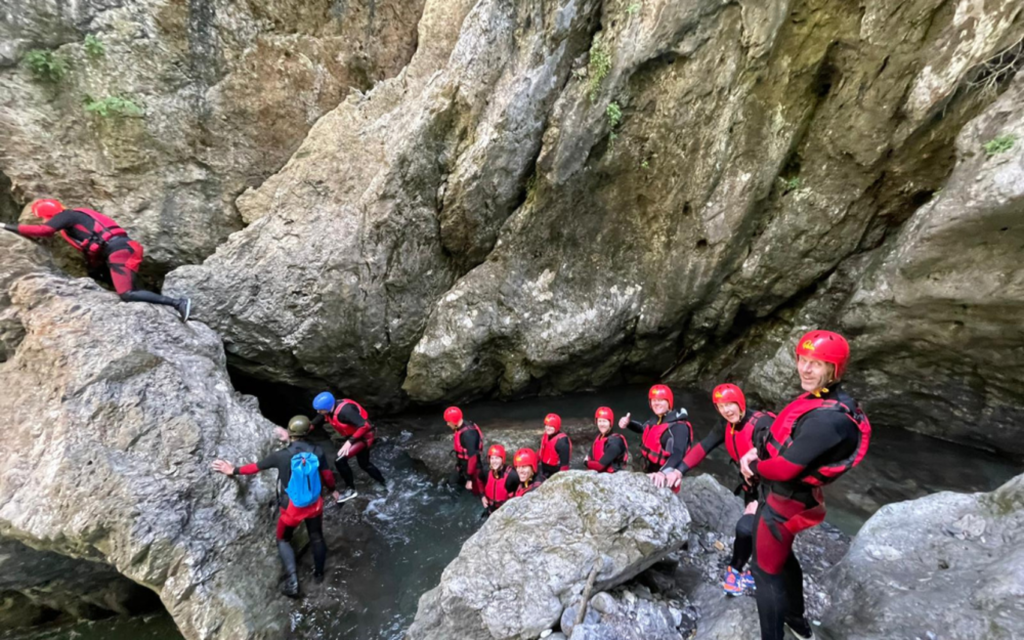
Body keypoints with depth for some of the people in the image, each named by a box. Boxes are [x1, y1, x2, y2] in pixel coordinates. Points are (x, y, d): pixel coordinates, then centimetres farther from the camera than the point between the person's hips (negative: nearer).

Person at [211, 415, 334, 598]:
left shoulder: (281, 456, -20)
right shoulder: (318, 452, -16)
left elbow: (255, 467, -4)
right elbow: (327, 476, -6)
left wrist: (233, 471, 13)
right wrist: (333, 490, 15)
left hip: (291, 509, -2)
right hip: (314, 505, 2)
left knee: (283, 540, 23)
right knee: (316, 537, 23)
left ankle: (292, 582, 13)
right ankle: (319, 573, 42)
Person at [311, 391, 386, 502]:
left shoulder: (344, 410, -34)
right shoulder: (328, 411, -10)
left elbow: (365, 425, -36)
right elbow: (316, 422, 3)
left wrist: (349, 441, -34)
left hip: (363, 437, -9)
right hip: (353, 436, 9)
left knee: (340, 460, -19)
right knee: (364, 464, 22)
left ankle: (350, 490, 0)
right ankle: (384, 484, 41)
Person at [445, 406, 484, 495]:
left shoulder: (468, 433, -32)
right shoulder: (460, 429, -2)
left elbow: (472, 456, -31)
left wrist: (469, 478, -26)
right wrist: (458, 464, 20)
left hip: (472, 469, -10)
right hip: (462, 466, 10)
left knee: (478, 493, 0)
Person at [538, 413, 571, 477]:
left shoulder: (561, 441, -28)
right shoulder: (545, 436, -2)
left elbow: (564, 462, -25)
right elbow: (541, 451, 15)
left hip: (556, 473, -9)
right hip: (545, 471, 9)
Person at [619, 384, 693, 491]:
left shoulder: (679, 427, -19)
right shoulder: (655, 421, 6)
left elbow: (677, 454, -34)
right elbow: (644, 429, 28)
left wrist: (663, 472, -51)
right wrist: (628, 424, 9)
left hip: (664, 482, -8)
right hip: (650, 476, 8)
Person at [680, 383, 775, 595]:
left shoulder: (761, 424, -25)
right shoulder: (726, 426, -4)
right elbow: (703, 447, -9)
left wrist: (760, 500, -32)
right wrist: (679, 471, -20)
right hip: (752, 486, 7)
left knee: (745, 527, -15)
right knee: (754, 530, 12)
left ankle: (735, 570, 9)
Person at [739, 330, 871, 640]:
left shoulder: (827, 419, -32)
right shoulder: (817, 399, -2)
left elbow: (785, 468, -29)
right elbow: (784, 436, 11)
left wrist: (753, 467, -11)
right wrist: (756, 452, -2)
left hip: (786, 503, -10)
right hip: (781, 496, 10)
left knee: (766, 571, 7)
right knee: (782, 557, 29)